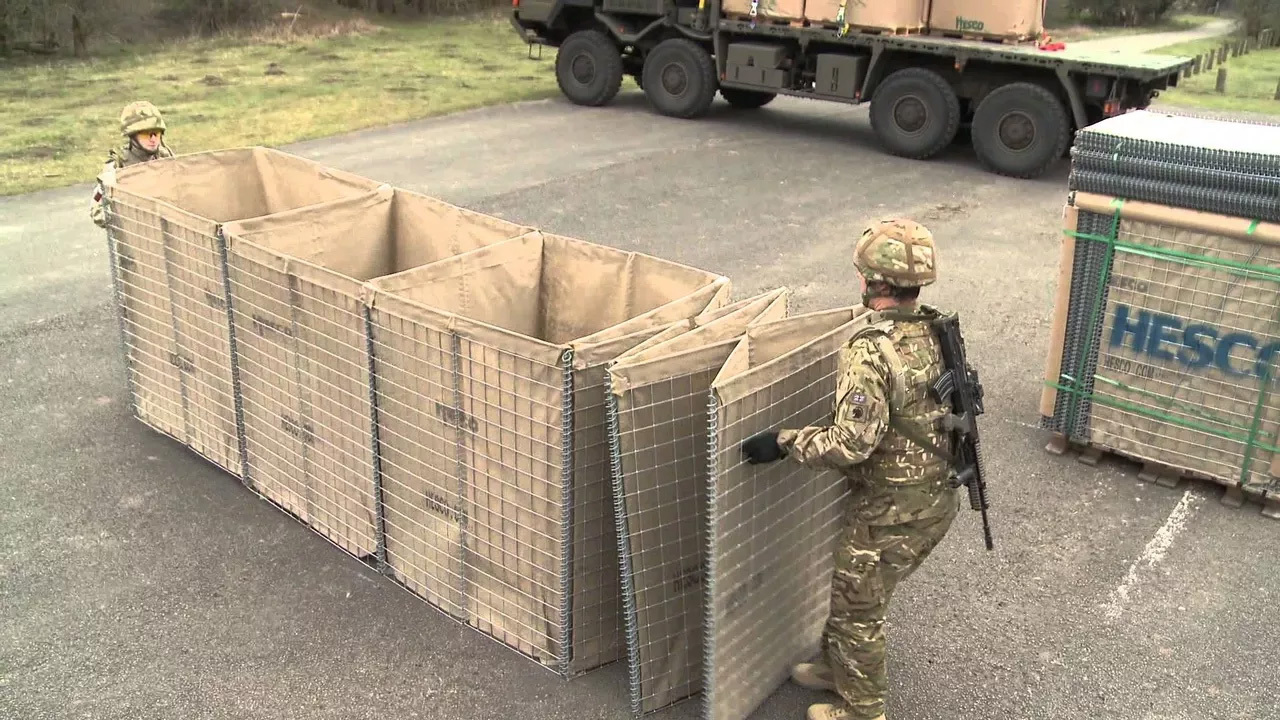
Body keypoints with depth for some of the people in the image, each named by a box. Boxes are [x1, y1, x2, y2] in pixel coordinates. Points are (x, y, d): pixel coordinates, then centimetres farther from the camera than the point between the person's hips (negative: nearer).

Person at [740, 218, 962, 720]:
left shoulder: (871, 352, -27)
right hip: (937, 497, 8)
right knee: (854, 584, 27)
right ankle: (838, 666, 47)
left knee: (856, 605, 13)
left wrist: (783, 443, -23)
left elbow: (852, 443, -32)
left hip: (892, 511, -8)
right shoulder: (936, 333, -1)